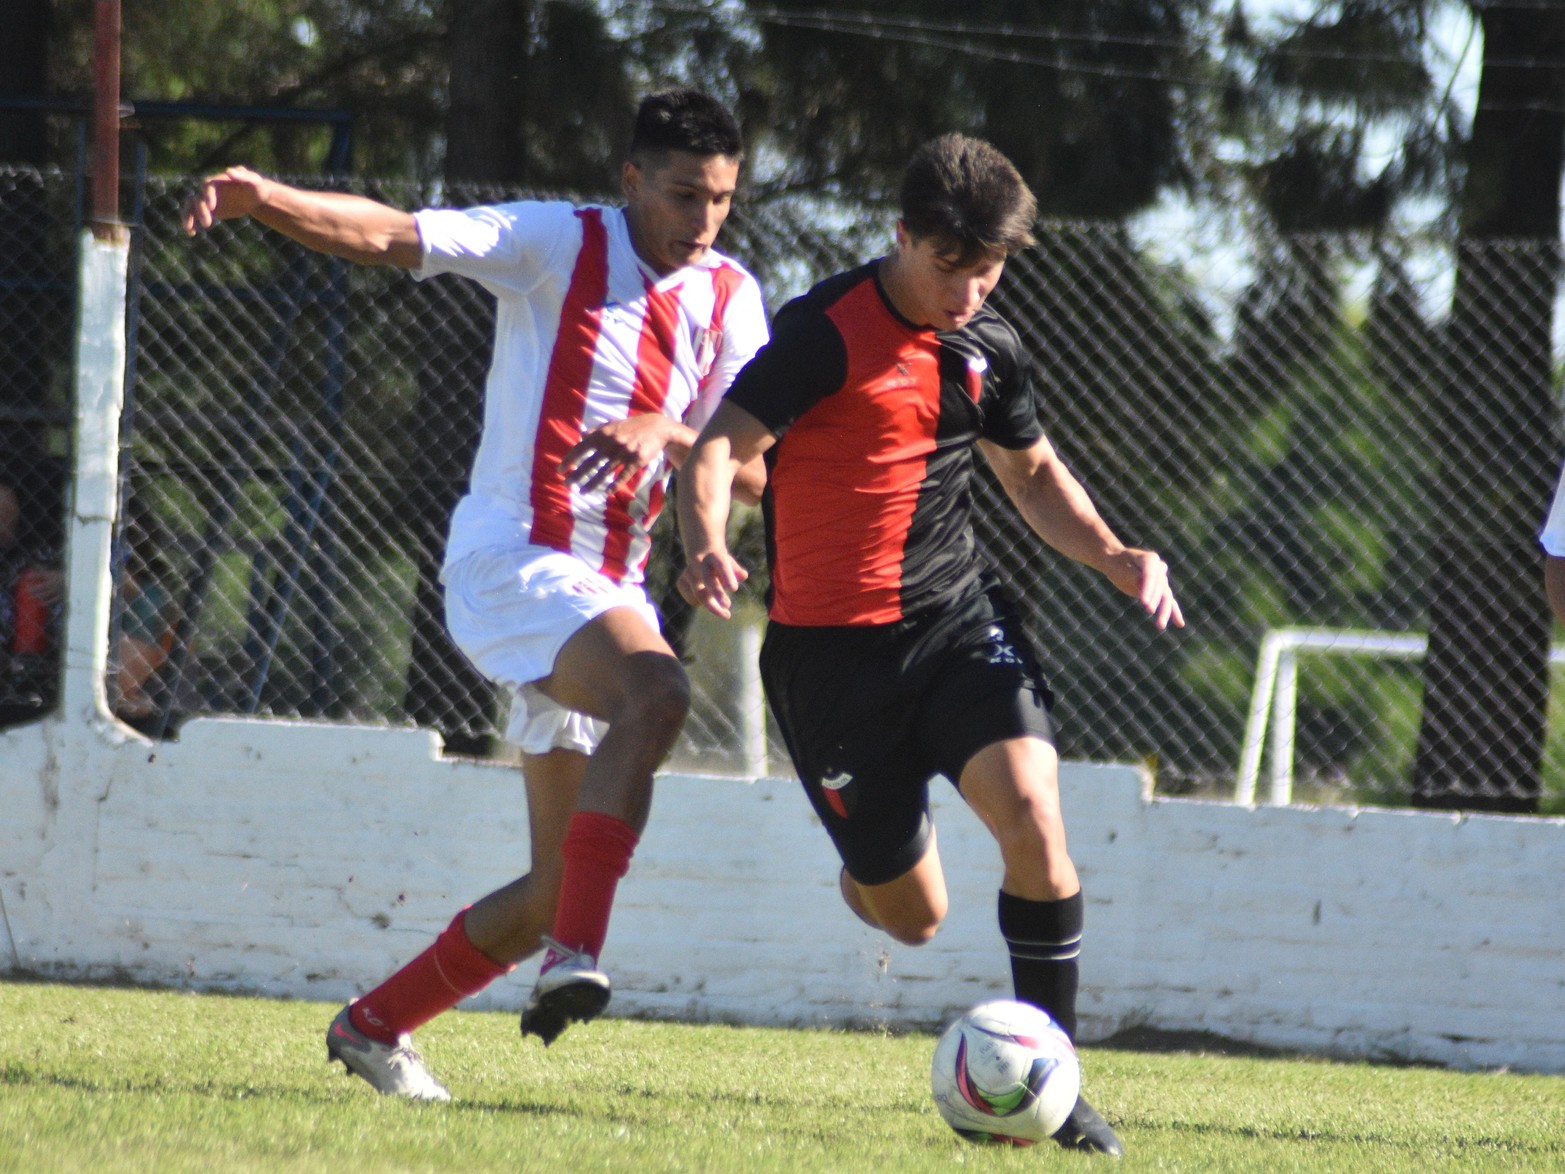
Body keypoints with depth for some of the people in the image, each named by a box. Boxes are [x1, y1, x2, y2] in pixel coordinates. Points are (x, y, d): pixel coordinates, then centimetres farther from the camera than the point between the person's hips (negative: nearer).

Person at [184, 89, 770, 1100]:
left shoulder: (731, 299, 10)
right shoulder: (558, 243, -3)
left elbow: (750, 472, 3)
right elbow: (387, 235, -12)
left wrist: (667, 432, -19)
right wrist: (265, 199, -30)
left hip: (609, 592, 7)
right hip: (512, 555, -7)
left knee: (558, 889, 6)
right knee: (656, 693, -36)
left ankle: (375, 1026, 24)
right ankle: (576, 959, -40)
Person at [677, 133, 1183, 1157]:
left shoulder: (989, 350, 6)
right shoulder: (826, 331, -12)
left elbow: (1032, 471, 23)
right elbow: (721, 446, -16)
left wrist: (1111, 554, 5)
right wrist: (706, 545, -37)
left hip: (958, 620, 3)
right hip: (831, 644, -3)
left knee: (1034, 814, -23)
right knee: (911, 918, 5)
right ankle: (874, 865, 46)